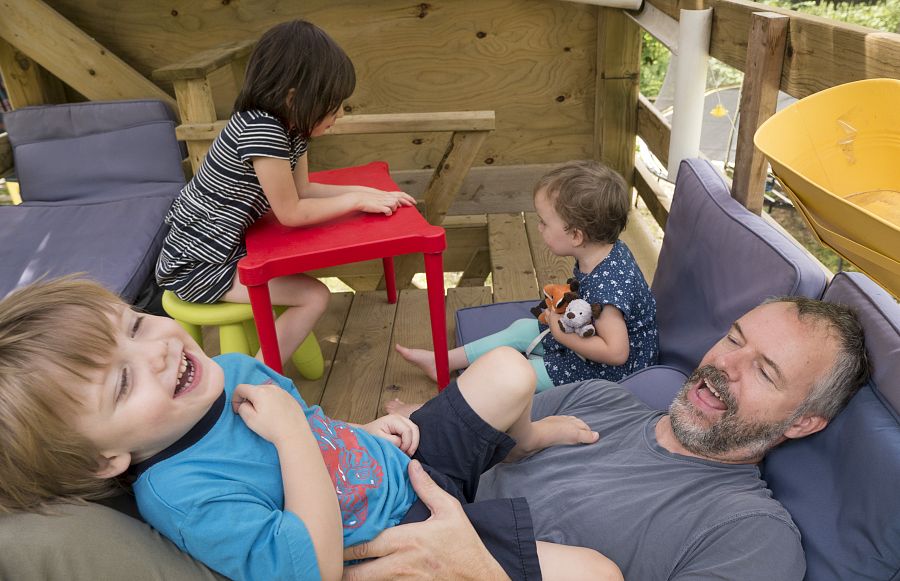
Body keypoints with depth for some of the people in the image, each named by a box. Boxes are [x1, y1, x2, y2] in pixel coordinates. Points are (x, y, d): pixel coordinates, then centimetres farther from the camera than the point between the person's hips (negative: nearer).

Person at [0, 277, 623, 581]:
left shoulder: (230, 370, -5)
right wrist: (289, 431, -30)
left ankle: (522, 439, 36)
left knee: (509, 371, 5)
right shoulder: (182, 496, -30)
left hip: (404, 463, 7)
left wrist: (368, 429, -3)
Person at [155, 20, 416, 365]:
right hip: (197, 264, -9)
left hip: (225, 246, 9)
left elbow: (302, 190, 10)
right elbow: (291, 213, -22)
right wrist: (356, 201, -12)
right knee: (315, 297, -12)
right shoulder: (261, 128, -27)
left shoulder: (291, 125, 0)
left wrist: (364, 191, 1)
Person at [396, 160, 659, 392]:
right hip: (585, 334, 9)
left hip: (607, 370, -9)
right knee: (522, 329, 13)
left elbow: (616, 352, -37)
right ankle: (444, 361, 22)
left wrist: (562, 334, -28)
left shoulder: (606, 283, -36)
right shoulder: (609, 249, -7)